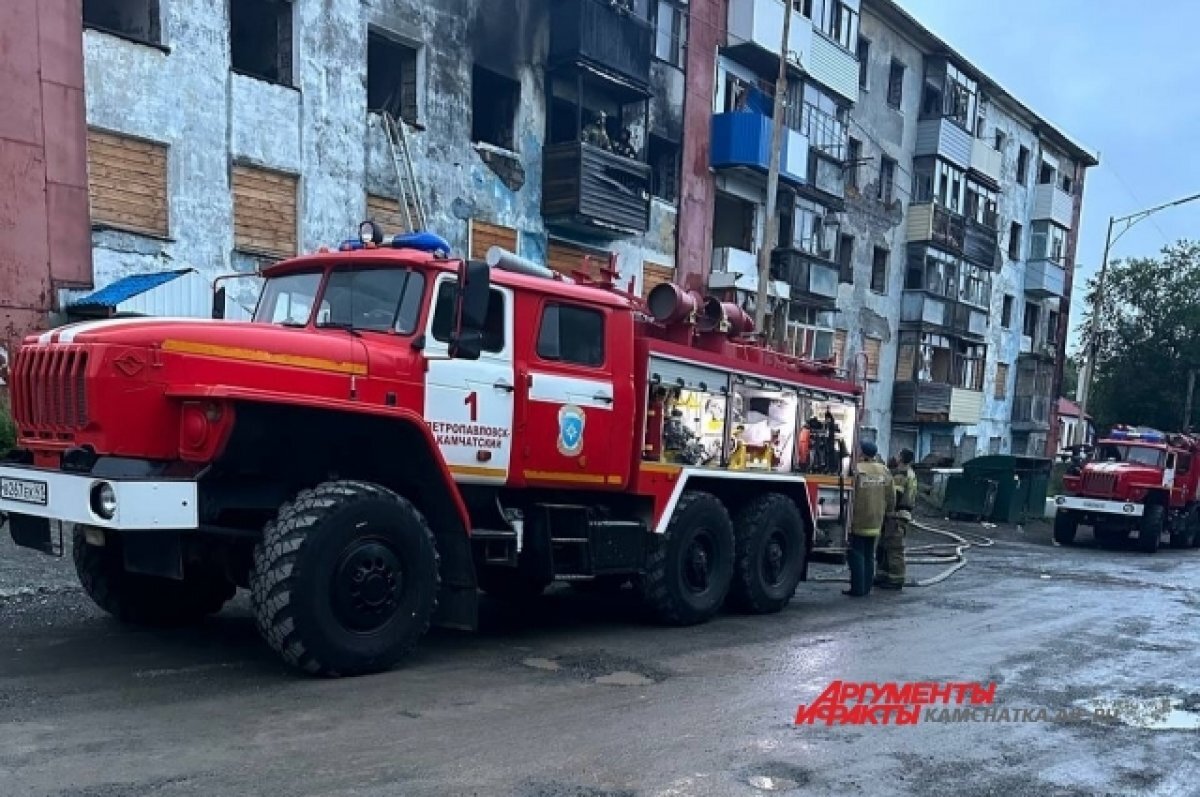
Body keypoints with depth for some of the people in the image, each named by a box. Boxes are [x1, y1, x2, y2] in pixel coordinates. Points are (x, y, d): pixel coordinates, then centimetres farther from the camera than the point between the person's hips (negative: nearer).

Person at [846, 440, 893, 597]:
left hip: (858, 521, -6)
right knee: (869, 555, 14)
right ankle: (866, 588, 18)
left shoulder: (856, 470, -16)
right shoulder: (884, 471, 4)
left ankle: (858, 589, 0)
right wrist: (889, 512, 23)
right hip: (875, 522, 6)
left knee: (856, 554, 1)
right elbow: (890, 497, 9)